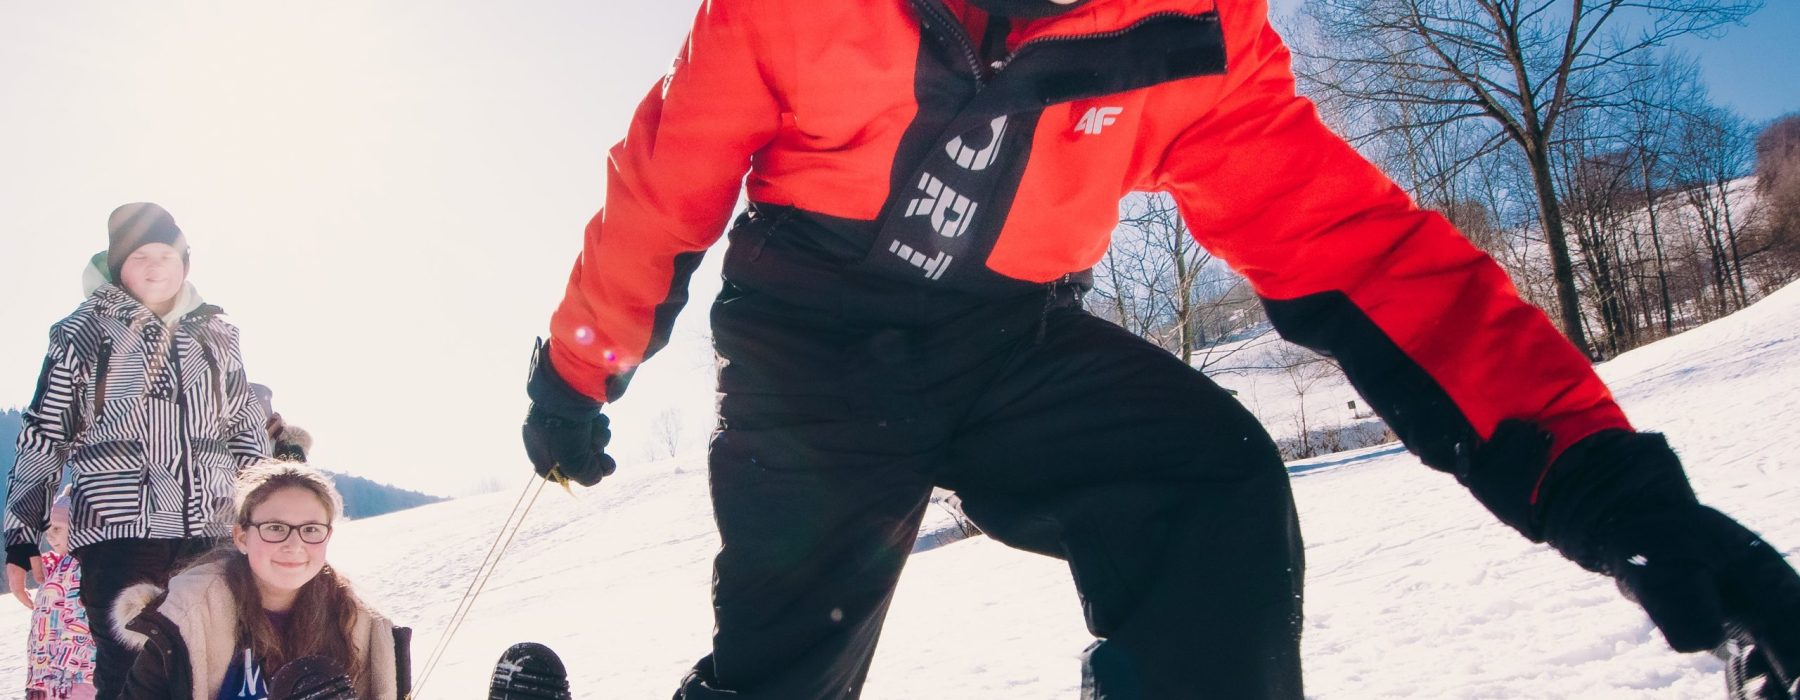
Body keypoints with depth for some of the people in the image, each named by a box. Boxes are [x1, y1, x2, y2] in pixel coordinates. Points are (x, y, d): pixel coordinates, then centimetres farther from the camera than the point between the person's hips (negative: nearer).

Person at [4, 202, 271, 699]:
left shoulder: (216, 333, 12)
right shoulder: (82, 334, 4)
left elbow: (247, 429, 15)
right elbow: (42, 440, 5)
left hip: (212, 535, 3)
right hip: (119, 533, -2)